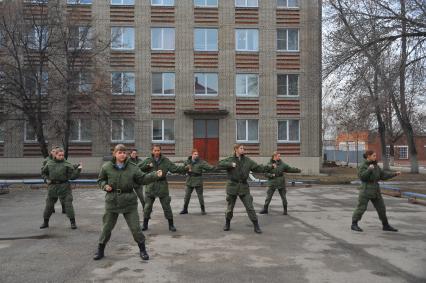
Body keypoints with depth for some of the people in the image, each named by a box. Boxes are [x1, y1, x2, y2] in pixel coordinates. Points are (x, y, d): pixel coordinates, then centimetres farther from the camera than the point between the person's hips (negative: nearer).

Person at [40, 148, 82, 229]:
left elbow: (72, 176, -5)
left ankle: (73, 222, 3)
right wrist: (47, 179, 5)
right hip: (52, 187, 3)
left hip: (64, 186, -2)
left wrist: (78, 170, -18)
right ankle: (45, 222, 27)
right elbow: (43, 172, 21)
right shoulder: (49, 163, 7)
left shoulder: (67, 164, -1)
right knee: (49, 204, 11)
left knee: (68, 204, -4)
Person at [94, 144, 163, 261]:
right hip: (112, 202, 0)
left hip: (129, 202, 0)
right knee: (107, 227, 11)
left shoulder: (133, 167, -3)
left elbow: (142, 179, -1)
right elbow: (101, 180, 11)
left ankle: (142, 250, 19)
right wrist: (105, 186, -10)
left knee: (135, 227, 2)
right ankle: (100, 250, 29)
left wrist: (155, 175, -13)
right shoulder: (106, 167, -3)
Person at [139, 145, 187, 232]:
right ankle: (145, 224, 23)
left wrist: (185, 168, -25)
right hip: (151, 186, 1)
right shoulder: (148, 160, 0)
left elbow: (174, 168, -11)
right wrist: (147, 166, -21)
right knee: (147, 206, 8)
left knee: (166, 206, 3)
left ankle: (171, 225, 14)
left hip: (162, 186, -1)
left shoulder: (165, 160, -2)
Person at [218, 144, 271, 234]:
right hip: (232, 187, -1)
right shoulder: (230, 159, -3)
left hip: (244, 187, 1)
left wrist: (269, 168, -8)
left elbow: (258, 168, 3)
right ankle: (227, 224, 32)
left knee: (250, 207, -3)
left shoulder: (247, 160, 4)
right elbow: (220, 164, -16)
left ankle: (256, 226, 3)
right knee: (230, 207, 10)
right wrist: (230, 165, -28)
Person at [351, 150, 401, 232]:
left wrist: (395, 174, 9)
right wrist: (369, 169, -24)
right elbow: (361, 177, -23)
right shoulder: (363, 166, -9)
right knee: (361, 208, -6)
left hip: (375, 191, 7)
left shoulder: (375, 166, 10)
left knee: (381, 208, 8)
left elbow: (383, 176, 13)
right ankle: (354, 224, 4)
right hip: (366, 190, -7)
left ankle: (386, 226, 19)